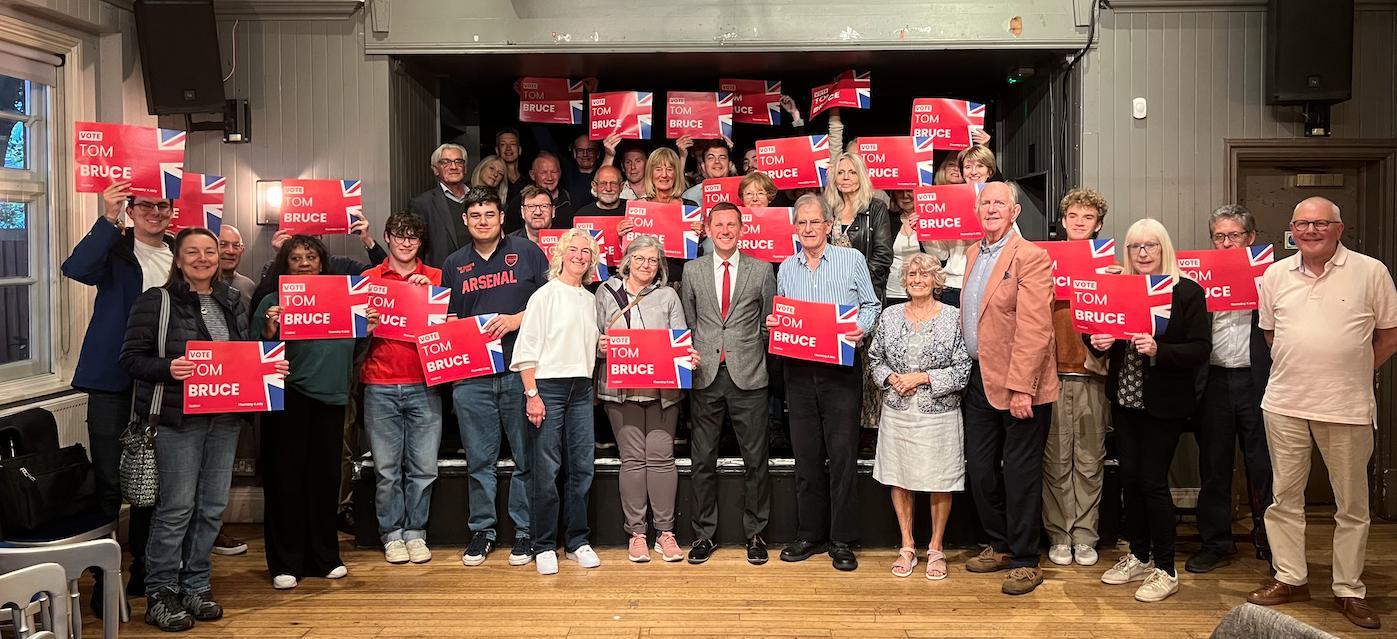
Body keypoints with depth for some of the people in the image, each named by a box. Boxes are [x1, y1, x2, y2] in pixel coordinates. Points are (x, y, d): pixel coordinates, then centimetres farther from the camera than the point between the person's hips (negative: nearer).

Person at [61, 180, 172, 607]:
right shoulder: (115, 251, -2)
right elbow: (76, 268, -23)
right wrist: (107, 219, -30)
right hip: (113, 383, -3)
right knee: (108, 483, -1)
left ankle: (144, 569, 26)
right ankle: (103, 578, 9)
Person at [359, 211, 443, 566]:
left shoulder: (436, 277, 10)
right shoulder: (369, 279, 11)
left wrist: (429, 290, -5)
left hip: (423, 384, 0)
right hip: (380, 387, 0)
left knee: (423, 466, 1)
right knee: (387, 468, 3)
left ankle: (415, 532, 14)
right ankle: (392, 533, 15)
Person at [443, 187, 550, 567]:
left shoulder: (526, 252, 5)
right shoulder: (454, 265, 15)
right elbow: (446, 319, 20)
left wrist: (518, 319, -11)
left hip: (521, 372, -2)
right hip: (472, 377, 3)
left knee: (527, 458, 4)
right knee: (479, 460, 8)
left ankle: (525, 532, 14)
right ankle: (481, 531, 20)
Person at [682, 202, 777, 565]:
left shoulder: (761, 271, 5)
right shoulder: (692, 270, 9)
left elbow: (770, 323, 9)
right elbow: (687, 322, 12)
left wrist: (757, 360, 6)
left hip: (748, 376, -1)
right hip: (705, 376, 1)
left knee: (755, 460, 4)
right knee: (702, 460, 5)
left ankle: (755, 533, 17)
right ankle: (704, 534, 17)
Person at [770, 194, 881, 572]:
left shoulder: (852, 260, 3)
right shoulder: (786, 268, 13)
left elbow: (871, 306, 5)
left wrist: (862, 328, -15)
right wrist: (773, 324, -3)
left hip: (840, 370, -3)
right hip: (798, 371, 3)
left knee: (843, 453, -2)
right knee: (806, 456, 9)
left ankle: (842, 540, 7)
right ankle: (810, 534, 19)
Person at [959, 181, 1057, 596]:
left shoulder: (1030, 257, -13)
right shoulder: (973, 254, 12)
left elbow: (1034, 329, -19)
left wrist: (1021, 387, -23)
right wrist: (968, 369, 12)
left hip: (1018, 386, -8)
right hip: (979, 379, 8)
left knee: (1020, 473, 2)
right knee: (979, 468, 14)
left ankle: (1024, 561, 15)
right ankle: (999, 546, 31)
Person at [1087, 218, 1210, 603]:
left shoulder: (1188, 292, -7)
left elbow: (1201, 349, -12)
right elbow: (1098, 333, 13)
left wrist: (1158, 350, -26)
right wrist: (1097, 341, -9)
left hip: (1164, 404, -5)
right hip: (1124, 399, 5)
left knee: (1152, 480, -2)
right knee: (1129, 477, 10)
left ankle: (1165, 570, 11)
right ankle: (1139, 557, 26)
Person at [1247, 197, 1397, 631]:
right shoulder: (1276, 275, 6)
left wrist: (1354, 372, 3)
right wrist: (1298, 367, 10)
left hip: (1348, 408, -3)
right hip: (1284, 404, 3)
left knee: (1352, 504, 8)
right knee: (1285, 496, 10)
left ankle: (1349, 590, 20)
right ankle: (1290, 578, 24)